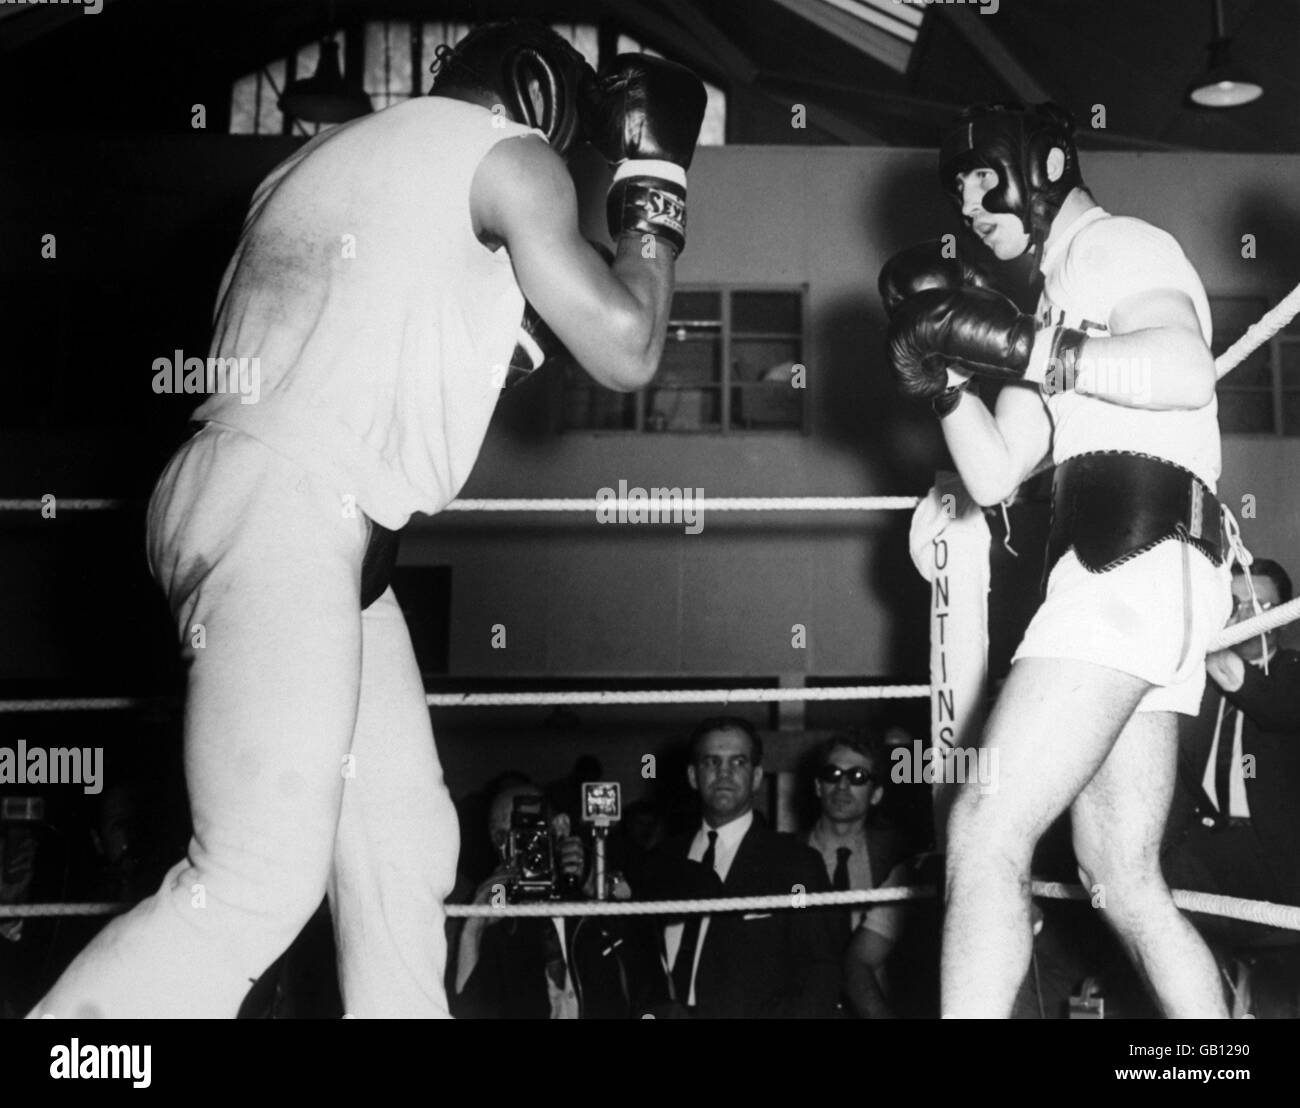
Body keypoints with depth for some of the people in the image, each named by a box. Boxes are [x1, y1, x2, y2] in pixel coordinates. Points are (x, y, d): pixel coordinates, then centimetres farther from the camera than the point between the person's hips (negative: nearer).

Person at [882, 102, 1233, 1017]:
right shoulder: (1062, 299, 30)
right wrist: (943, 377, 5)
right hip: (1115, 572, 10)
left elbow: (1187, 371, -18)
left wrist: (1019, 348, -22)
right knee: (1124, 882, 10)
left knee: (987, 832, -16)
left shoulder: (1117, 244, 5)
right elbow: (994, 477, 19)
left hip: (1141, 557, -10)